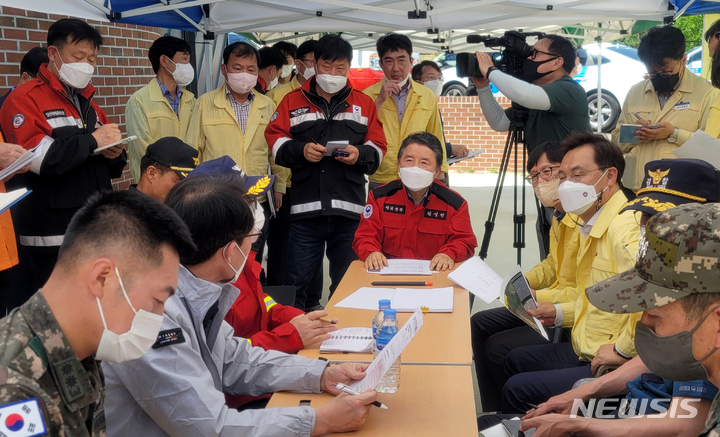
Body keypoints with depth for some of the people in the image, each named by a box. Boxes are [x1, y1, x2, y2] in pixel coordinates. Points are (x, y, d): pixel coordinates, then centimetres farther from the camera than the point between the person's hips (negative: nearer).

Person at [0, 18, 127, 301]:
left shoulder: (88, 105, 18)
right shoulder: (24, 100, -6)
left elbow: (111, 169, 23)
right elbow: (37, 157, -24)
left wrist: (115, 155, -1)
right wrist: (92, 142, -14)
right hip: (51, 238, -7)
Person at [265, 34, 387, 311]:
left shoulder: (364, 104, 13)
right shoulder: (293, 101, 11)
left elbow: (377, 148, 11)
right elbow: (275, 141, 5)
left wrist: (360, 153, -10)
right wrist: (301, 150, -13)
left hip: (349, 209, 1)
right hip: (305, 207, -1)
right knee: (297, 281, 5)